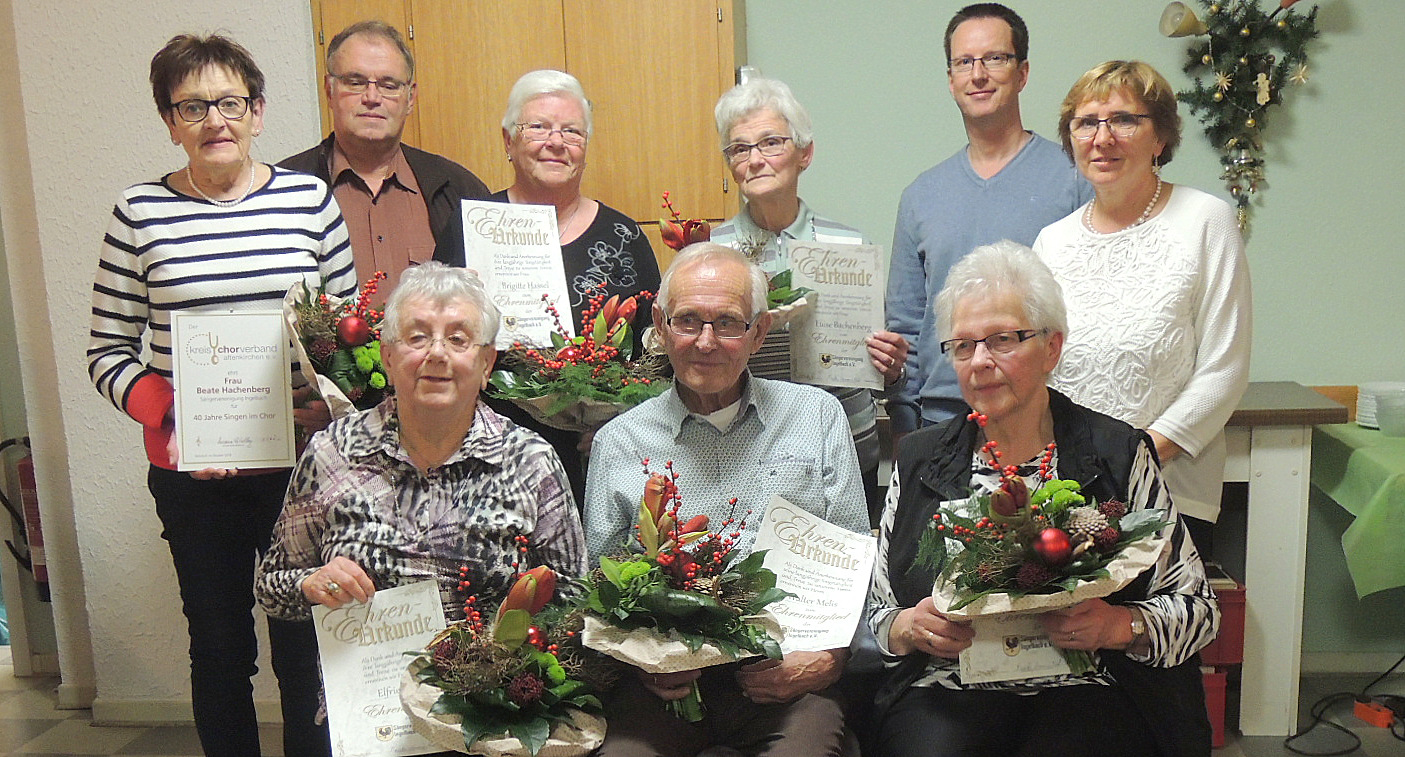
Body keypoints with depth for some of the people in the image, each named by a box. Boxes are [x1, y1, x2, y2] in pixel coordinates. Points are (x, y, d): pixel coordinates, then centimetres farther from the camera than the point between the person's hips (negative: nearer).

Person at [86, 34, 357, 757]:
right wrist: (169, 418, -13)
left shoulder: (309, 198, 2)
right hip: (190, 472, 0)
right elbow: (108, 351, 3)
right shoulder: (140, 211, 0)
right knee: (218, 642, 13)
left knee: (306, 639, 9)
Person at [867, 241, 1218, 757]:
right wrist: (909, 628, -8)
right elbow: (875, 611, 14)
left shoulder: (1118, 454, 5)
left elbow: (1197, 607, 7)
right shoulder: (919, 460, 11)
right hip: (944, 697, 1)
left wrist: (1118, 625, -12)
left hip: (1086, 697, 0)